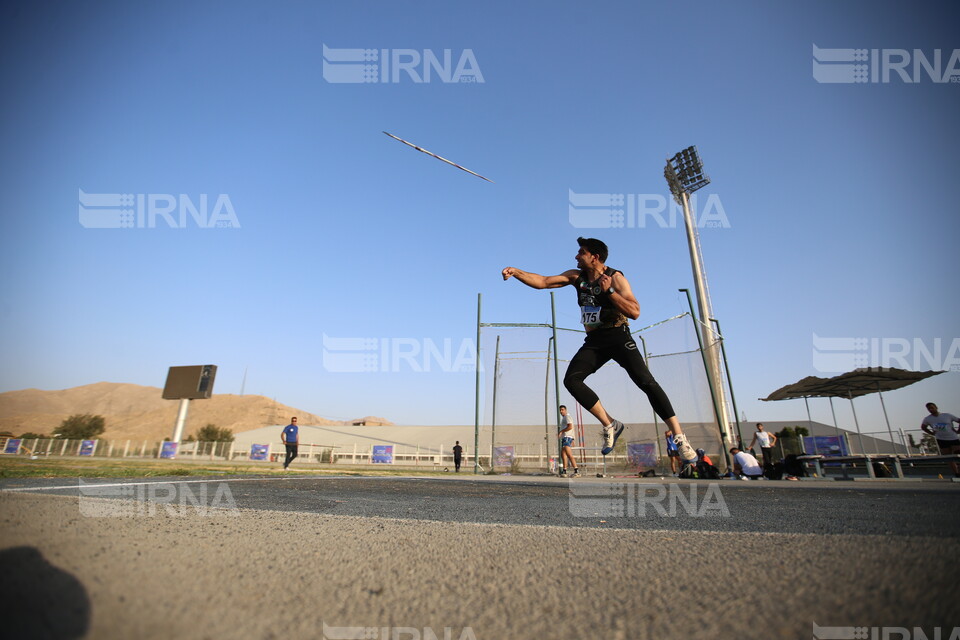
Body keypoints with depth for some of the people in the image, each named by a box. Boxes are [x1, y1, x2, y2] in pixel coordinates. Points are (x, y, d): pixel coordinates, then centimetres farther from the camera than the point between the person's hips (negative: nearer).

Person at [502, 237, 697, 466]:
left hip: (618, 336, -5)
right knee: (571, 380, -14)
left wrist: (609, 291, -24)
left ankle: (679, 437, -7)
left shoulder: (615, 277, -9)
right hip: (594, 341, 5)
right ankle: (610, 425, -2)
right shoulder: (576, 276, 6)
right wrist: (516, 272, -9)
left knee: (645, 381, -19)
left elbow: (635, 312, -18)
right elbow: (543, 281, 1)